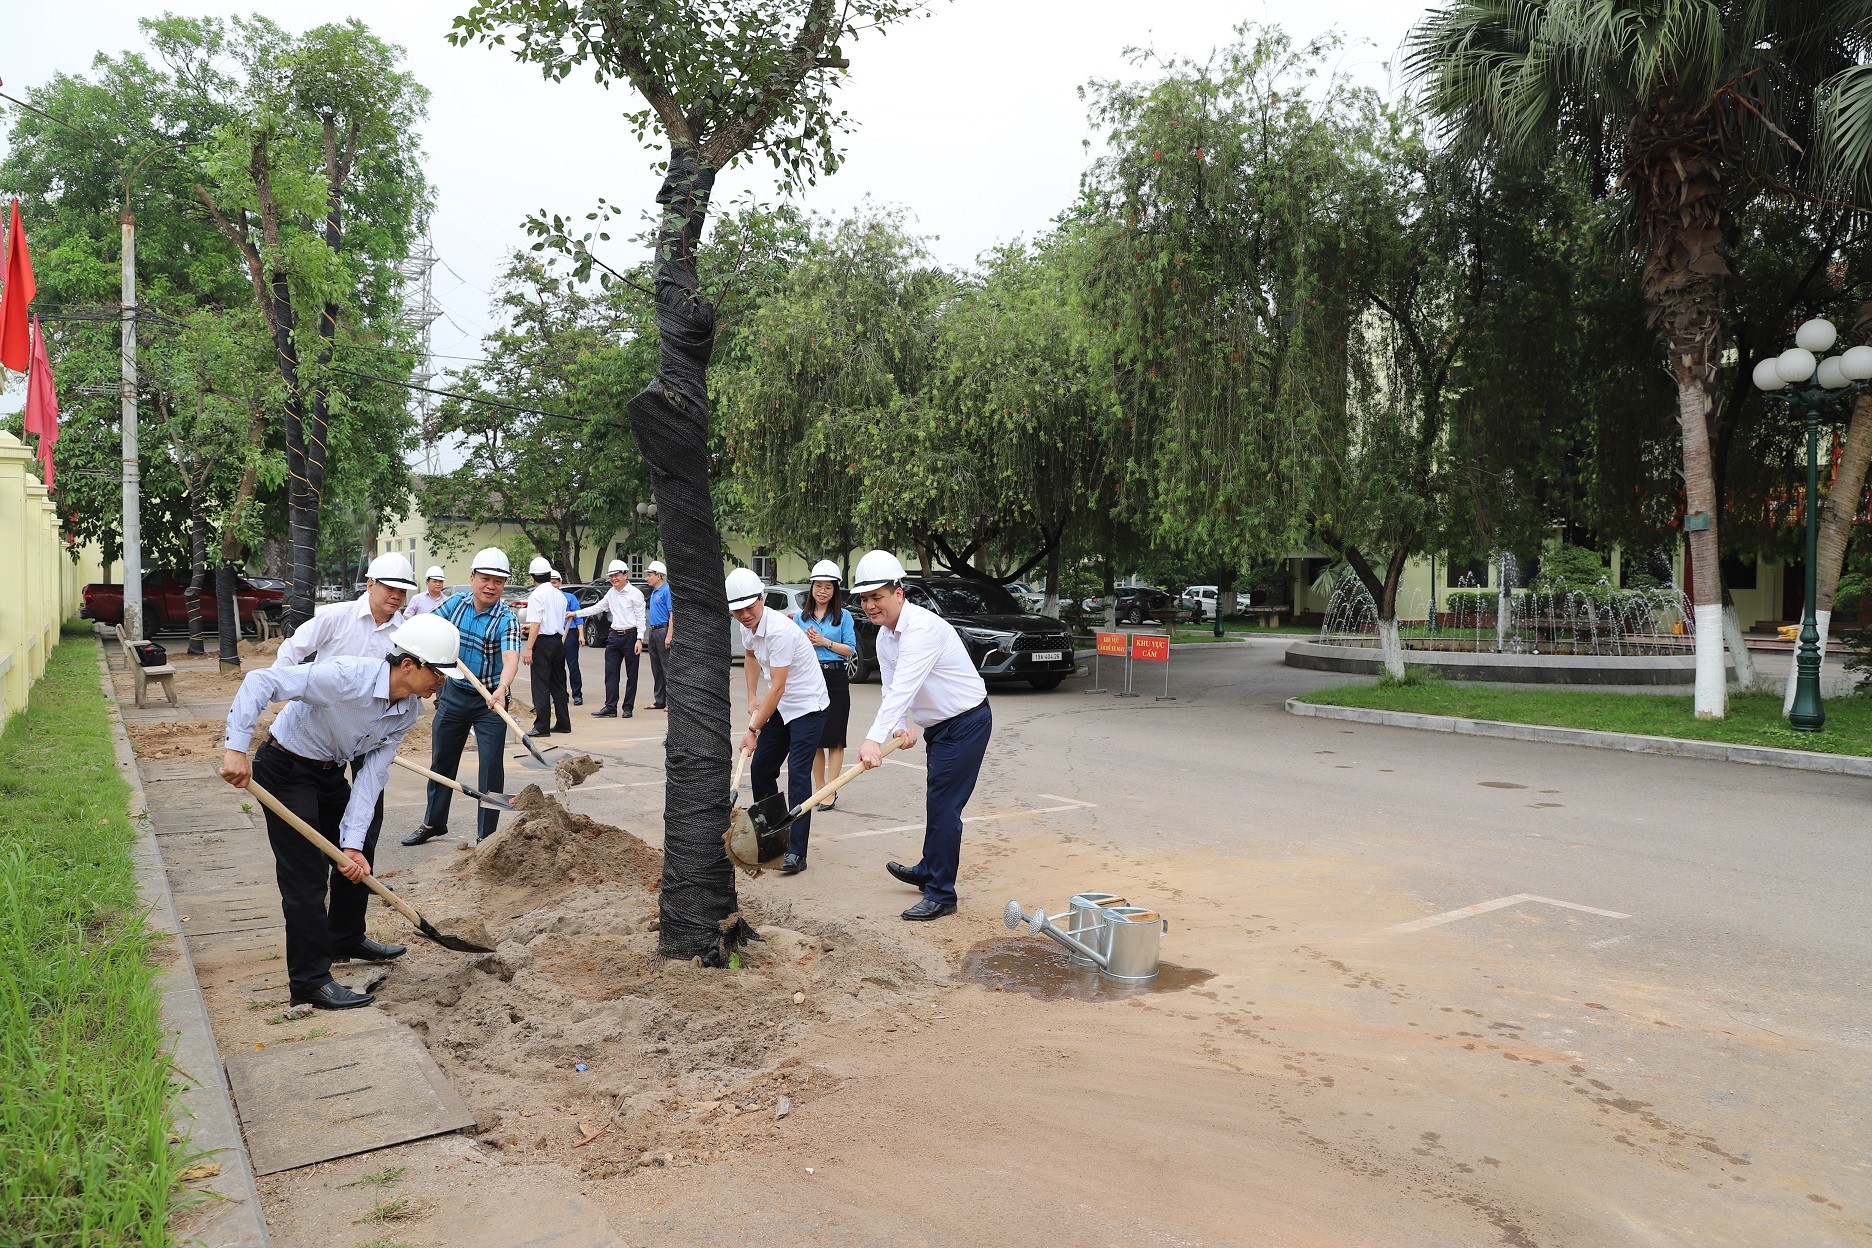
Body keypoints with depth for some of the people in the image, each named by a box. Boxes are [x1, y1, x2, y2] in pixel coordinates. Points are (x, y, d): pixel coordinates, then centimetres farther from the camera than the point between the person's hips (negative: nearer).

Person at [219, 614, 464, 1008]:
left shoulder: (410, 710, -10)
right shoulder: (347, 676, -33)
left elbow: (371, 774, -10)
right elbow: (260, 681, -33)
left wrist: (353, 842, -16)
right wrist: (237, 749, -38)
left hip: (330, 772, 8)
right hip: (285, 769, -8)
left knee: (358, 857, 18)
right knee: (307, 872, -7)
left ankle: (347, 938, 41)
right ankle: (310, 981, 2)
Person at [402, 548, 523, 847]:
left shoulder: (506, 620, -17)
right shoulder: (456, 603, -2)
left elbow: (511, 658, -34)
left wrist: (501, 689, -53)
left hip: (489, 701, -4)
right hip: (453, 694, 5)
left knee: (492, 765, -4)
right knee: (442, 760, 16)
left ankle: (487, 833, 8)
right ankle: (433, 823, 33)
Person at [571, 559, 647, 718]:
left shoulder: (635, 593, -6)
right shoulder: (611, 593, 13)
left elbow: (640, 618, -8)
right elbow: (597, 607, 24)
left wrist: (639, 639, -15)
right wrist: (576, 614, 18)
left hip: (630, 636, -6)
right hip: (615, 636, 6)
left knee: (631, 674, 2)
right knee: (610, 673, 1)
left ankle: (628, 707, 8)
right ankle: (610, 707, 3)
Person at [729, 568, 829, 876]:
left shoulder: (779, 630, -29)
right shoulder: (747, 626, -2)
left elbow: (777, 688, -27)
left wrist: (754, 729, -23)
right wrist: (752, 696, 14)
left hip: (807, 706, -9)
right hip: (779, 707, 9)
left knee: (798, 775, -15)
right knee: (760, 768, 11)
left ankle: (796, 852, -14)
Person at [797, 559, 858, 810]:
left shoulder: (843, 616, 2)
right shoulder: (800, 618, 10)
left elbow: (851, 650, -2)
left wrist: (825, 641, -12)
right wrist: (805, 641, -7)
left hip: (836, 679, -3)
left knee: (834, 738, -1)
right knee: (814, 737, 7)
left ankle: (831, 792, 0)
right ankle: (819, 788, 16)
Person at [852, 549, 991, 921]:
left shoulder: (922, 627, -27)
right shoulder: (884, 637, 4)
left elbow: (904, 687, -37)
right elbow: (891, 690, 2)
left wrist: (874, 739, -44)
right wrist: (901, 727, -18)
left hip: (966, 722, -9)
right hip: (939, 724, 9)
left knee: (943, 807, -8)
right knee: (937, 803, 23)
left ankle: (941, 895, 1)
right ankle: (928, 871, 40)